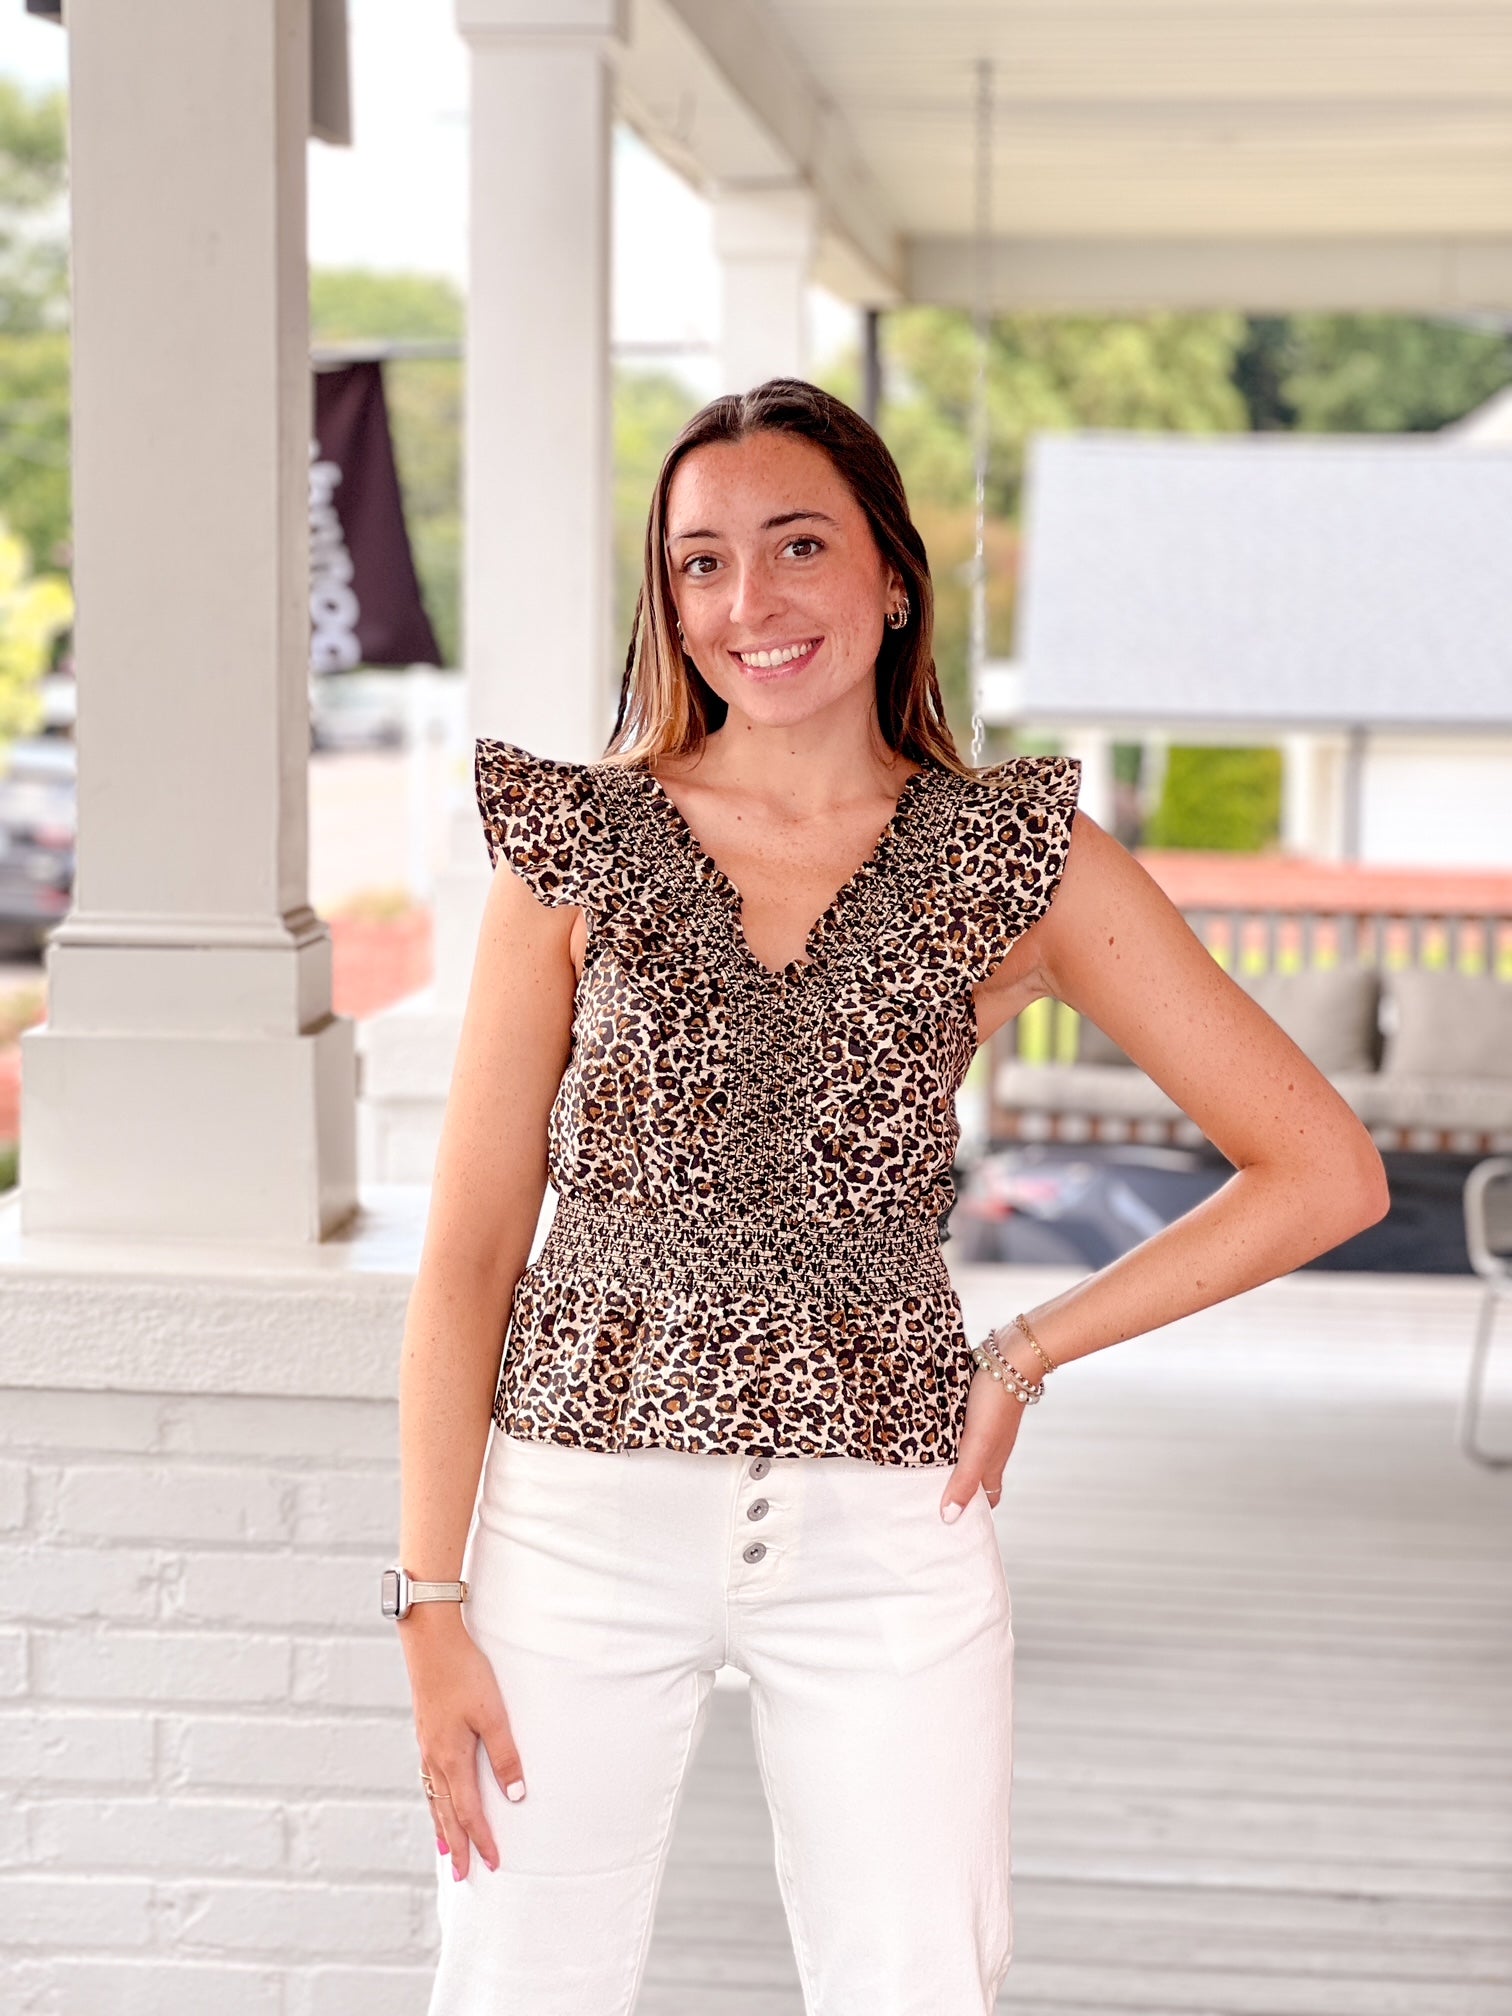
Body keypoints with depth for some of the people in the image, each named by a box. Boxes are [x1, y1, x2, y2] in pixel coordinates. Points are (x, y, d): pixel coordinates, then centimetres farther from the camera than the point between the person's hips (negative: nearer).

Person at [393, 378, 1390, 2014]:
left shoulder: (1018, 863, 2)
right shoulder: (577, 847, 2)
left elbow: (1325, 1174, 2)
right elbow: (467, 1252, 1)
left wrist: (1025, 1356, -1)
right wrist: (433, 1607, -4)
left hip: (885, 1532, 0)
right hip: (585, 1508, 0)